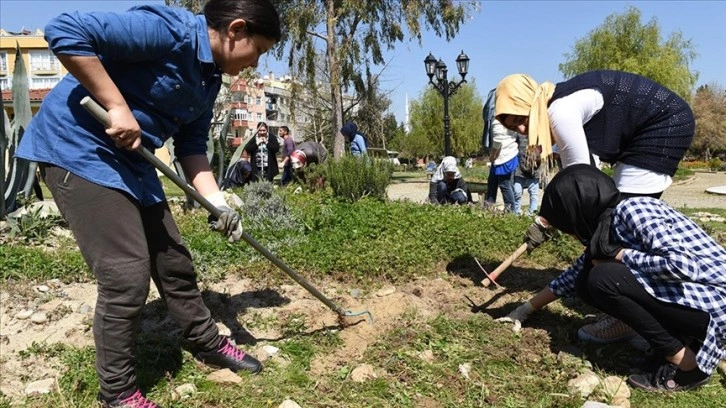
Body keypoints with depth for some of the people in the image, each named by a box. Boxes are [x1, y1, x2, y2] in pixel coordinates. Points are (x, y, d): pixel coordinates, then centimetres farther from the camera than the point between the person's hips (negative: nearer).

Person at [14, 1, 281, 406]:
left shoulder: (210, 79, 8)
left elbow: (192, 144, 8)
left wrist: (215, 200, -5)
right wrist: (118, 107, -27)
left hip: (129, 158, 9)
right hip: (78, 149, -9)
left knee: (174, 260, 13)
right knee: (127, 275, -9)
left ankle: (207, 342, 33)